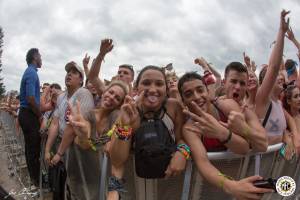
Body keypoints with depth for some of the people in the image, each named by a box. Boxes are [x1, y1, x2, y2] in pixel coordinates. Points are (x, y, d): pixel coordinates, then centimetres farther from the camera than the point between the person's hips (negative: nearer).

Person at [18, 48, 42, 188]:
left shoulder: (29, 72, 15)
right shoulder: (32, 73, -16)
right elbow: (31, 99, -23)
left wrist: (38, 114, 12)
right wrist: (40, 116, -12)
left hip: (26, 114, 10)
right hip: (30, 115, -10)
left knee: (30, 147, 18)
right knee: (34, 149, -1)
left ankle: (33, 177, 31)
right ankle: (36, 180, 12)